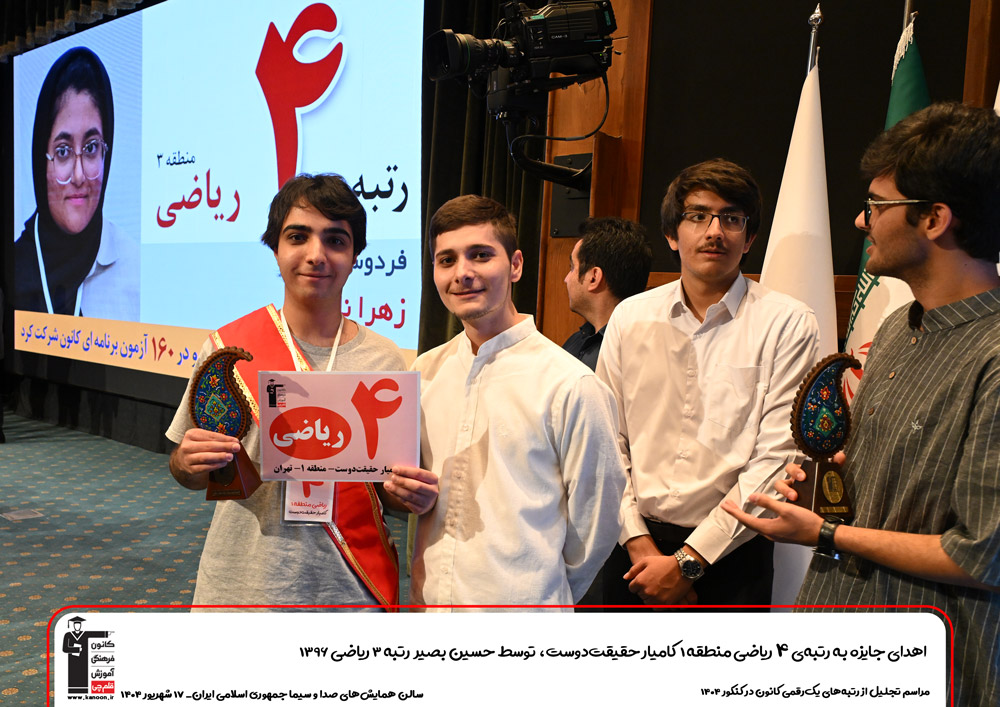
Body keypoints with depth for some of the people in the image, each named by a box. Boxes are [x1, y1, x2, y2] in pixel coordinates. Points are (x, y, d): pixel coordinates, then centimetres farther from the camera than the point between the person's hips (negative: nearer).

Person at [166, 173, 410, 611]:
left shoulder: (385, 361, -4)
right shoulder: (225, 348, -7)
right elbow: (188, 472, 2)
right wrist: (189, 464, -19)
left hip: (351, 591, 1)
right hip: (240, 589, 0)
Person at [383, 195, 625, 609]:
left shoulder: (571, 386, -16)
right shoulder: (424, 372, 1)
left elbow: (597, 519, -8)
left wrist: (543, 592, 4)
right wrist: (411, 495, -5)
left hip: (521, 601, -5)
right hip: (427, 597, 5)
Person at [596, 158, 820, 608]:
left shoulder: (787, 324, -6)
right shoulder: (630, 317, 3)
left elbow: (775, 459, -10)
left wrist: (688, 561, -11)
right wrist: (638, 541, -7)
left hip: (730, 556, -2)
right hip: (636, 546, 3)